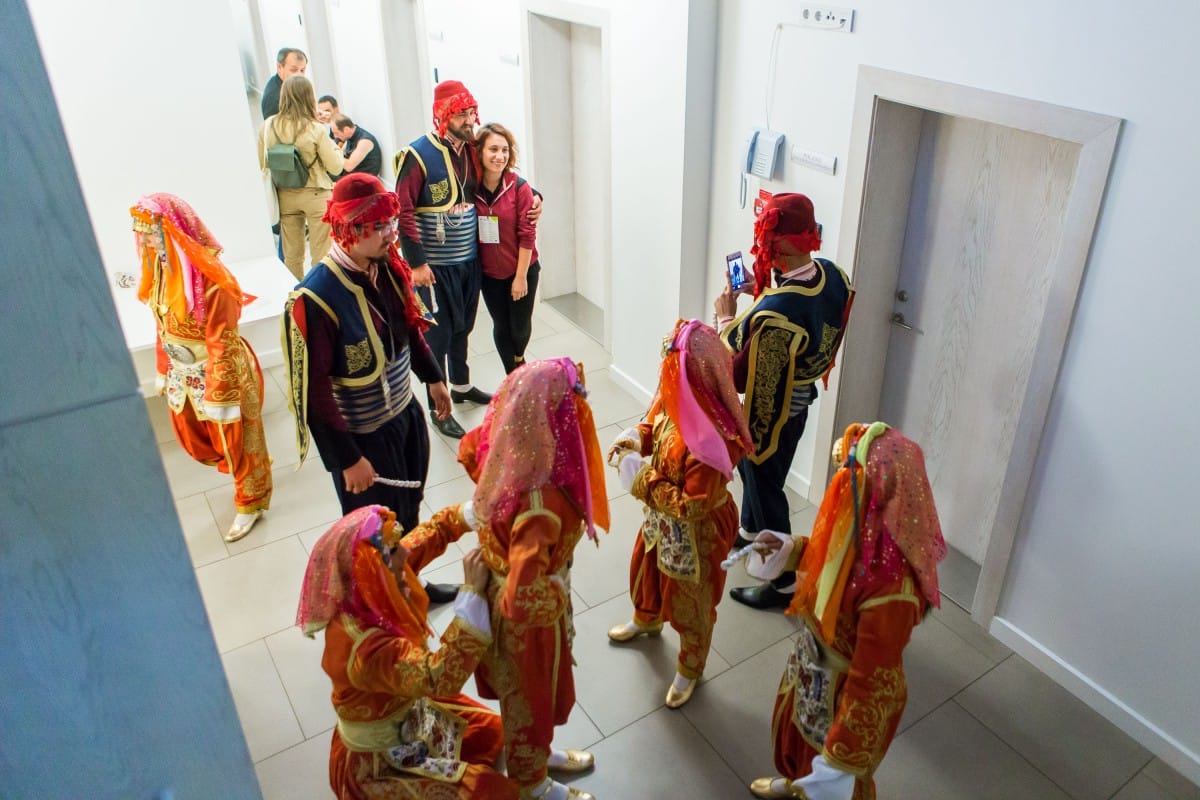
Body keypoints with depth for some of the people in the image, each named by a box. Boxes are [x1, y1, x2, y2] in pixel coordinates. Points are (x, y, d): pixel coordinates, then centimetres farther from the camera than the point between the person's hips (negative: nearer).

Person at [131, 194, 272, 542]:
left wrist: (217, 394, -20)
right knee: (192, 437, 23)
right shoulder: (158, 269, -3)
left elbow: (221, 343, -24)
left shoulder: (209, 278, -28)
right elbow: (162, 326, 9)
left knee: (234, 438, 11)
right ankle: (247, 472, 50)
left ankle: (250, 503, 34)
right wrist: (163, 371, 15)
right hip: (183, 373, 8)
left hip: (218, 372, -8)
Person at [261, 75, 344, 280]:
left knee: (291, 254, 16)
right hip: (316, 195, -4)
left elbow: (262, 164, 3)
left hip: (284, 196, 4)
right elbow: (335, 167, -11)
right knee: (321, 255, 5)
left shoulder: (268, 126, -5)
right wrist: (336, 148, 7)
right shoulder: (315, 129, -16)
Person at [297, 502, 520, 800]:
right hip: (378, 761, -8)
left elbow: (432, 531, -6)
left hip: (408, 709, 8)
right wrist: (473, 591, -50)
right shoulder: (366, 647, -41)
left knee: (492, 729, 17)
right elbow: (442, 677, -50)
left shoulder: (374, 592, -18)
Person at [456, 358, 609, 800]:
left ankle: (536, 754, 61)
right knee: (531, 696, 22)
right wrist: (561, 596, -23)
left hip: (502, 585, 7)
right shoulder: (540, 502, -43)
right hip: (530, 618, -7)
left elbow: (468, 448, 5)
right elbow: (523, 598, -43)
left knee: (526, 692, 32)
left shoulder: (504, 446, -19)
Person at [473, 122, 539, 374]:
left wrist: (521, 277, -12)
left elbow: (527, 235, -13)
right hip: (489, 273, 2)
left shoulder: (519, 187, -14)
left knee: (520, 327, 9)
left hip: (522, 271, -2)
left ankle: (519, 359, 43)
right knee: (501, 327, 11)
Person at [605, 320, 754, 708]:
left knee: (689, 602, 18)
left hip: (694, 534, -8)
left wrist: (642, 481, -28)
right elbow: (653, 424, 7)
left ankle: (689, 669, 48)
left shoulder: (711, 441, -40)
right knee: (646, 568, 33)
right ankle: (646, 620, 67)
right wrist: (633, 440, -14)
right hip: (661, 519, 8)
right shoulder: (674, 402, -16)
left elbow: (693, 507, -33)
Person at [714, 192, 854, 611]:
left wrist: (726, 319, -16)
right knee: (755, 470, 31)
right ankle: (750, 531, 58)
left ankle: (784, 582, 31)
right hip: (798, 403, 9)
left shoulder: (774, 313, -39)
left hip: (767, 414, -8)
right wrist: (763, 292, -1)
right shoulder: (831, 275, -13)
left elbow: (738, 376, -27)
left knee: (766, 488, 13)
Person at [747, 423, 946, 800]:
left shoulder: (890, 589, -41)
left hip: (846, 695, -7)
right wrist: (789, 546, -7)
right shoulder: (863, 533, -17)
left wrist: (841, 757, -23)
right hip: (813, 671, 8)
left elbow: (872, 684, -32)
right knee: (796, 732, 36)